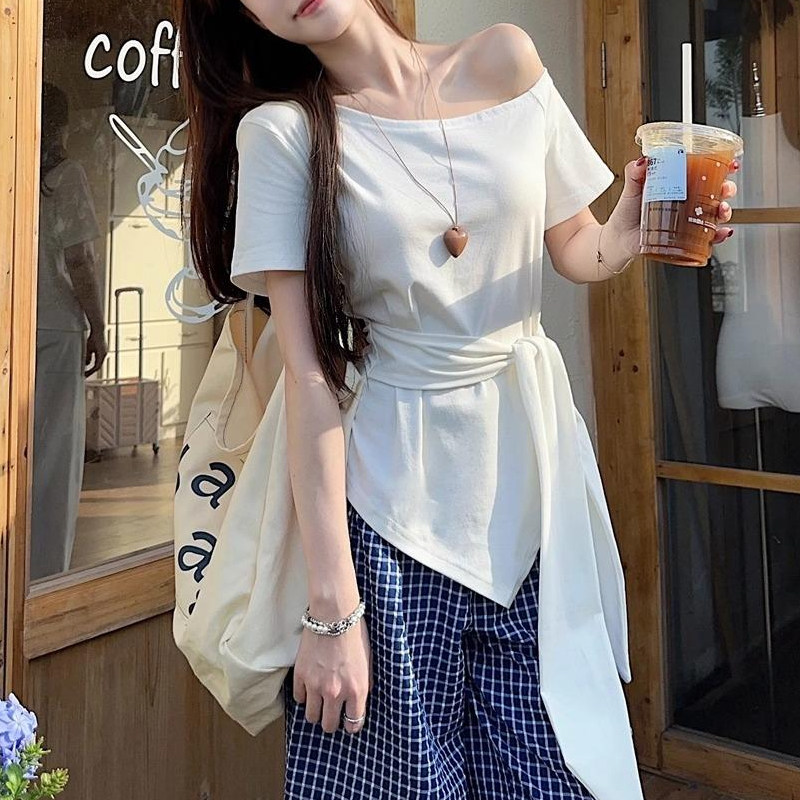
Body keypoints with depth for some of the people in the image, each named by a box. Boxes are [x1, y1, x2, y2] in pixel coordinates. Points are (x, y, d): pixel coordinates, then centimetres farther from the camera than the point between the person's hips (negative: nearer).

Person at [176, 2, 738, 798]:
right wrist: (332, 605, -14)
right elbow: (306, 370, -12)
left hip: (534, 464, 3)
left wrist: (635, 221, -12)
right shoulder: (282, 129, -6)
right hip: (394, 496, -2)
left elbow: (577, 251, 12)